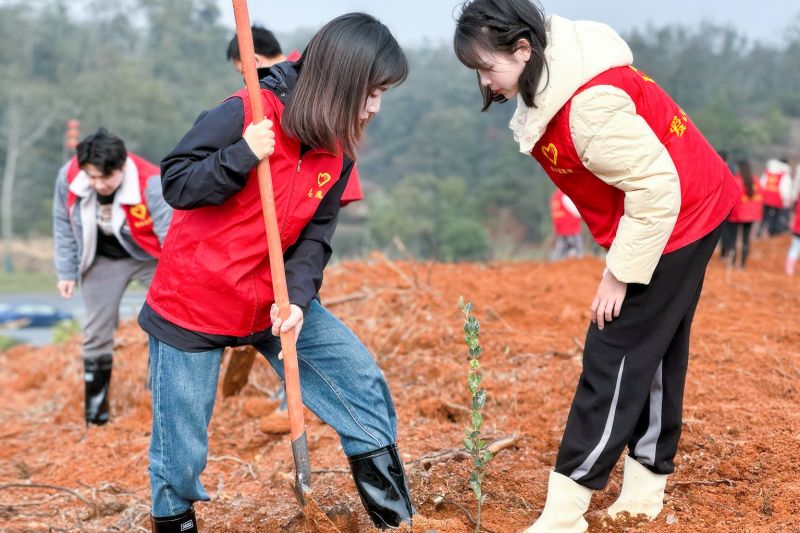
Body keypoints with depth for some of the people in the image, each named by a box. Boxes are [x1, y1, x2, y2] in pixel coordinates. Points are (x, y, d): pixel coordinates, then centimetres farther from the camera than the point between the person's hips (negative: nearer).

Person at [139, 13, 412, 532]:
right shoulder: (246, 114, -20)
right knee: (180, 449, 2)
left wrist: (298, 297, -16)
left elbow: (315, 234, 0)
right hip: (193, 303, -6)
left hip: (275, 300, 6)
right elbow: (176, 184, -17)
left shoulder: (338, 151, 0)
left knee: (363, 386, 1)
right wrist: (242, 156, -31)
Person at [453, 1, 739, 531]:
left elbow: (655, 189, -28)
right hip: (688, 215, 10)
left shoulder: (589, 106, -30)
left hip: (674, 224, -10)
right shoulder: (557, 81, -1)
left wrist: (620, 274, -19)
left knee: (615, 362, -7)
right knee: (653, 355, 15)